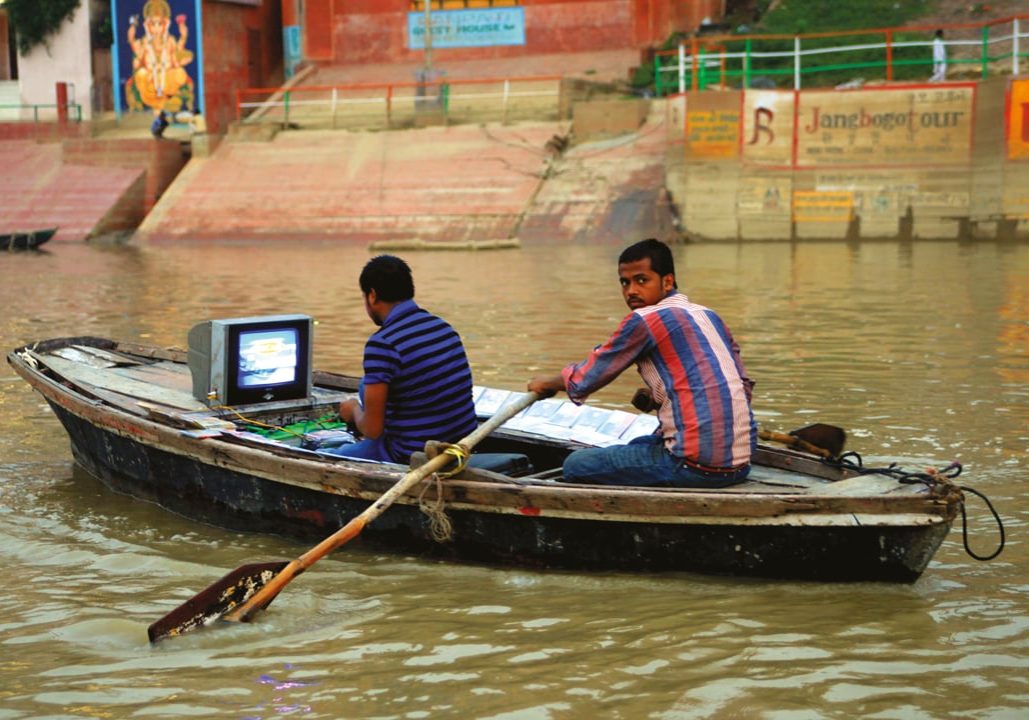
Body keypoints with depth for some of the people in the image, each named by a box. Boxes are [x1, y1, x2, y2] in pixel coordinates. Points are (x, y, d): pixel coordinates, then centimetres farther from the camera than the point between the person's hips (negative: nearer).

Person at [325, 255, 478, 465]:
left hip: (414, 458, -7)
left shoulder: (382, 344, -18)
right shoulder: (444, 327, 4)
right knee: (370, 385, 25)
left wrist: (354, 410, 9)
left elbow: (372, 430, -15)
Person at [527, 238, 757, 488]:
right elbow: (745, 385, 20)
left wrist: (545, 382, 23)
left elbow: (582, 381, 2)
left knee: (575, 466, 3)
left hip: (697, 465, -8)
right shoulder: (710, 317, 14)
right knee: (636, 447, 35)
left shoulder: (644, 319, -7)